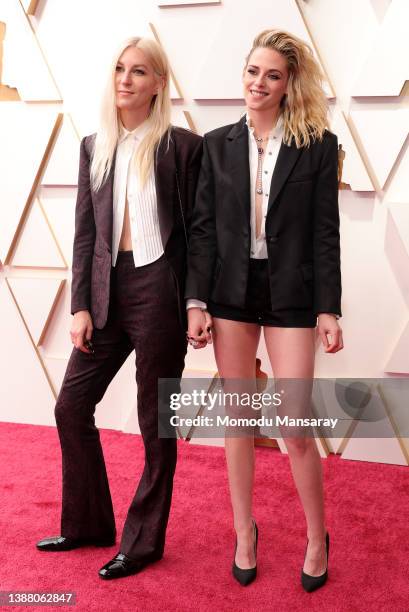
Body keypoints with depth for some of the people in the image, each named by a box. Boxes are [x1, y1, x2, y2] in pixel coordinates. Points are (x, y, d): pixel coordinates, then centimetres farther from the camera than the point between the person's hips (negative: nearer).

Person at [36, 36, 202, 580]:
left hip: (159, 292, -5)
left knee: (156, 422, 5)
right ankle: (87, 524, 30)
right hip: (107, 293, 6)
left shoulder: (183, 146, -3)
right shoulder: (94, 147, 12)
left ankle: (143, 541, 23)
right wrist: (80, 305, 3)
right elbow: (85, 232, 9)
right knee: (72, 405, 10)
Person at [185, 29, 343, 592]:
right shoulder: (218, 144, 6)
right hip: (232, 292, 3)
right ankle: (244, 533, 29)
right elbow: (202, 228, 3)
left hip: (290, 295, -2)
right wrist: (196, 301, -3)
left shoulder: (318, 145, 0)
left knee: (295, 427, -2)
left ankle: (317, 538, 23)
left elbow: (325, 233, -2)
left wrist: (328, 309, -6)